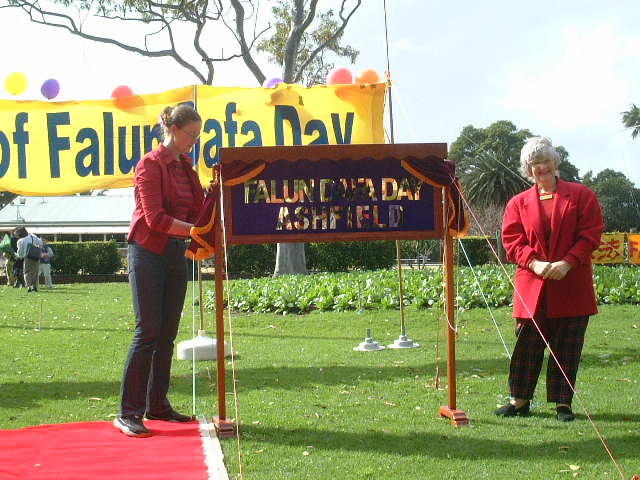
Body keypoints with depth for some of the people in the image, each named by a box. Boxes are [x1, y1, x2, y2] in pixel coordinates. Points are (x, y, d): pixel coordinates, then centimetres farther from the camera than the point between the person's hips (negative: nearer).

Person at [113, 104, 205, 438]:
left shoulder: (186, 167, 14)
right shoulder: (150, 165, -10)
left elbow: (196, 211, 12)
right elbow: (155, 218, -17)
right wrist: (196, 231, -23)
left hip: (176, 254, 8)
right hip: (148, 252, -7)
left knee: (167, 334, 8)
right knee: (148, 332, -10)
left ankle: (157, 405, 16)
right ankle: (128, 413, -6)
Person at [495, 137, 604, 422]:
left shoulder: (581, 195, 5)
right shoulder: (518, 203, 10)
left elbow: (591, 235, -1)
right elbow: (512, 241, 3)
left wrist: (567, 263, -14)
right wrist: (534, 263, -14)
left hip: (572, 286, -1)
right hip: (532, 286, 1)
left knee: (567, 347, 2)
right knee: (527, 344, 3)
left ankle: (563, 403, 10)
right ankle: (519, 401, 12)